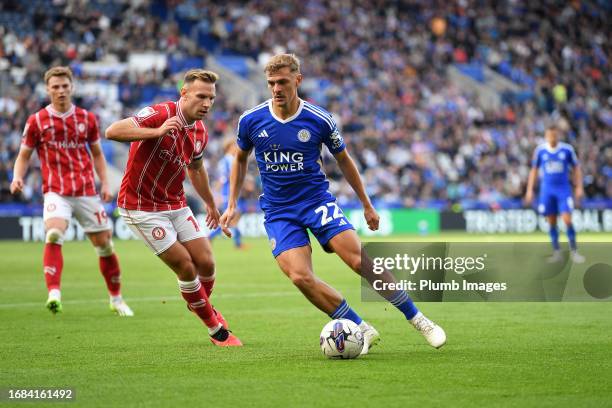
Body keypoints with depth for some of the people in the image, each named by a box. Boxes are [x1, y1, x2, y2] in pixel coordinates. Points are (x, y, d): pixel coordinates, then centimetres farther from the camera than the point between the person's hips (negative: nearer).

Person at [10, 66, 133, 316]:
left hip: (86, 191, 3)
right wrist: (18, 177, -13)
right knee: (53, 234, -29)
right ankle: (54, 293, -36)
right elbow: (24, 155, 7)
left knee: (104, 244, 6)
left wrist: (105, 183, 5)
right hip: (56, 191, -3)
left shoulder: (87, 118, 7)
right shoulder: (36, 121, 0)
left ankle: (116, 299, 23)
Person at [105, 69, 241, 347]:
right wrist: (157, 132, -45)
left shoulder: (200, 132, 3)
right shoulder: (160, 114, -21)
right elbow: (112, 131, -34)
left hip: (175, 204, 7)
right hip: (141, 206, -7)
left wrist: (210, 203, 34)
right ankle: (216, 328, 10)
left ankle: (202, 306, 33)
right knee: (185, 266, -8)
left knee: (206, 263, 0)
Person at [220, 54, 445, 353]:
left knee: (361, 262, -16)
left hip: (318, 201, -1)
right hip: (278, 212, 1)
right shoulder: (250, 121, -4)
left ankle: (418, 320, 1)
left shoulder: (320, 120, -7)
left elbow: (343, 161, 8)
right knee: (300, 277, -21)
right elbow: (241, 159, 16)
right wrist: (232, 205, 11)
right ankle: (363, 330, -8)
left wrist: (367, 205, 15)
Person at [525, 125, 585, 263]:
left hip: (564, 189, -2)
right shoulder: (540, 150, 2)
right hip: (547, 190, 2)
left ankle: (574, 251, -4)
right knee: (551, 222, 3)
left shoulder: (567, 149, -2)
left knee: (567, 220, -12)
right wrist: (529, 190, 7)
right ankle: (557, 252, 12)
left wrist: (579, 187, 1)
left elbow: (576, 168, 7)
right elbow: (534, 170, 11)